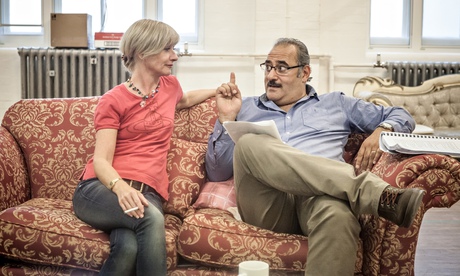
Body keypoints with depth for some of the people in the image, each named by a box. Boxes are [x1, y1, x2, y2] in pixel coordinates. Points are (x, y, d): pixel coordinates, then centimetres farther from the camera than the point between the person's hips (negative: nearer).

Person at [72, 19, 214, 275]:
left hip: (147, 193, 3)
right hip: (102, 190, -3)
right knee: (151, 218, -39)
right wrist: (121, 187, -29)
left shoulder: (170, 85, 19)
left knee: (129, 247, -36)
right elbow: (101, 161, -8)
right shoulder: (113, 100, 3)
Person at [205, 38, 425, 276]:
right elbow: (217, 174, 19)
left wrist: (382, 131, 5)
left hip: (318, 195, -1)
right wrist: (226, 118, 8)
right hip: (267, 203, 2)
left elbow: (402, 116, 29)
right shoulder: (247, 108, 27)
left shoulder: (335, 103, 28)